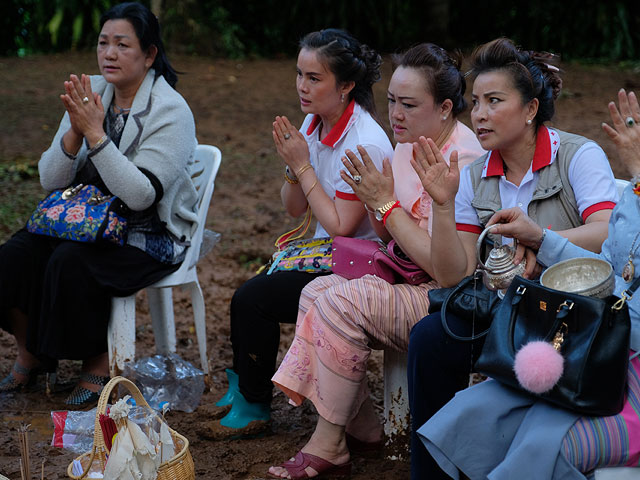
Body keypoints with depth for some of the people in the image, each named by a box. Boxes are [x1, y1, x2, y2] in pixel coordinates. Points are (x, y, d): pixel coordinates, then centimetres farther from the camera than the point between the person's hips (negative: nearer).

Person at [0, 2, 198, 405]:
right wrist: (75, 132, -20)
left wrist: (96, 134, -29)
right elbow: (51, 180, -1)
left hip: (150, 234, -6)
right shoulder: (89, 94, 2)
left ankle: (99, 363, -8)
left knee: (70, 262, -31)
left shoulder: (171, 111, -16)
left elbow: (142, 195, -27)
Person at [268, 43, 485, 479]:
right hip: (411, 284, 9)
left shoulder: (463, 161, -21)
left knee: (340, 300, -23)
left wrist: (385, 203, -20)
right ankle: (362, 427, 1)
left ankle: (329, 444, -10)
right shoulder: (408, 145, 6)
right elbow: (387, 235, 14)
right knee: (316, 291, -7)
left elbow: (444, 266, -24)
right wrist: (372, 197, -7)